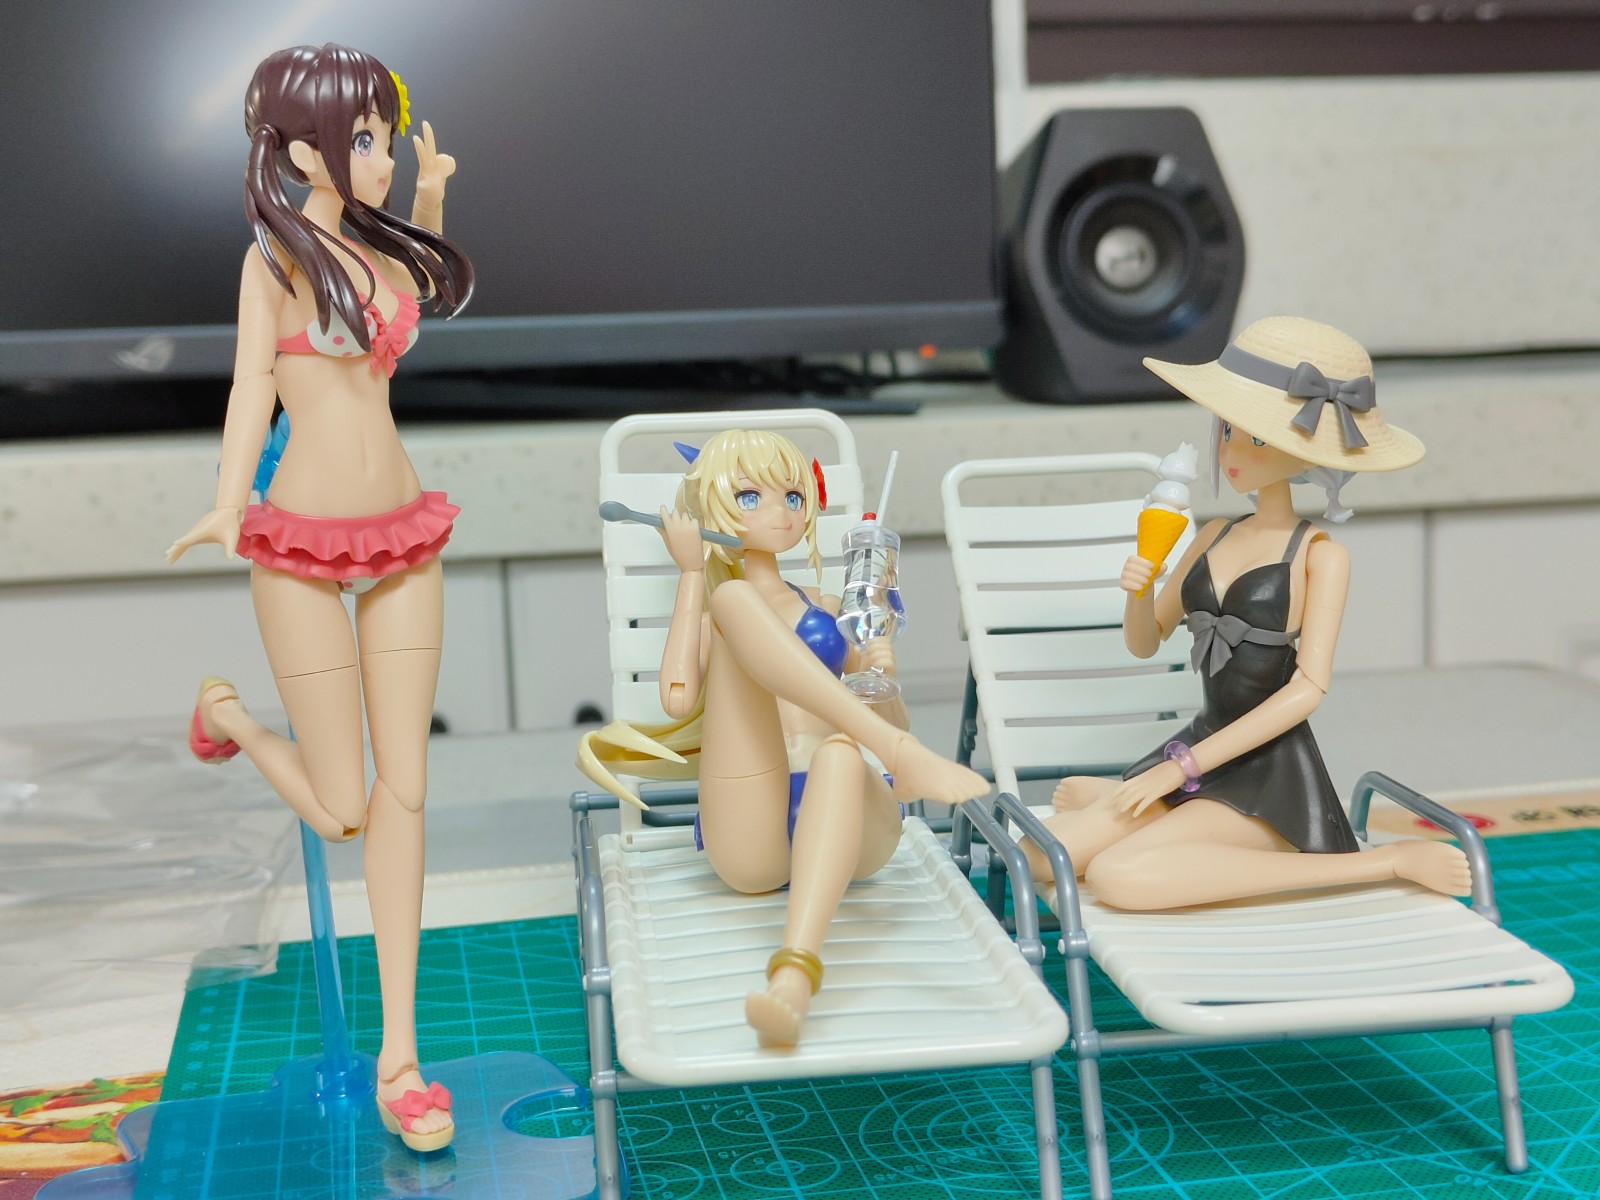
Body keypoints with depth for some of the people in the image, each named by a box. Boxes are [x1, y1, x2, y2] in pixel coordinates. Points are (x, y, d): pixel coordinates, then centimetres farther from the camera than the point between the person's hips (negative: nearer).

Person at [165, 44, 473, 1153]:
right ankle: (229, 718, 34)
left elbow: (433, 281, 35)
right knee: (342, 813, 0)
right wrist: (228, 504, -27)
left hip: (404, 543, 5)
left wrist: (430, 198, 17)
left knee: (405, 788, 1)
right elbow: (251, 384, -11)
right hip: (304, 549, -5)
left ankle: (400, 1052, 7)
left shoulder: (378, 247, 12)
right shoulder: (273, 256, -4)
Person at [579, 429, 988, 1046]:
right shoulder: (713, 607, 20)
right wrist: (691, 573, 5)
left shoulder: (826, 607, 26)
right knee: (736, 597, -18)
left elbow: (893, 722, 23)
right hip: (751, 839, -1)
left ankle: (793, 977, -59)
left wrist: (883, 679, 0)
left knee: (840, 752, -39)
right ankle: (907, 756, -34)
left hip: (851, 827, 2)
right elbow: (679, 701, -3)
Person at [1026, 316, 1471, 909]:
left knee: (1117, 875, -29)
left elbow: (1309, 686, -17)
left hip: (1270, 771, -5)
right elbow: (1145, 642, 16)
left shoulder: (1320, 555, -8)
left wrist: (1180, 768, -18)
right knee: (1047, 852, -14)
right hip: (1203, 744, 5)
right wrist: (1137, 592, -9)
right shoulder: (1214, 537, 9)